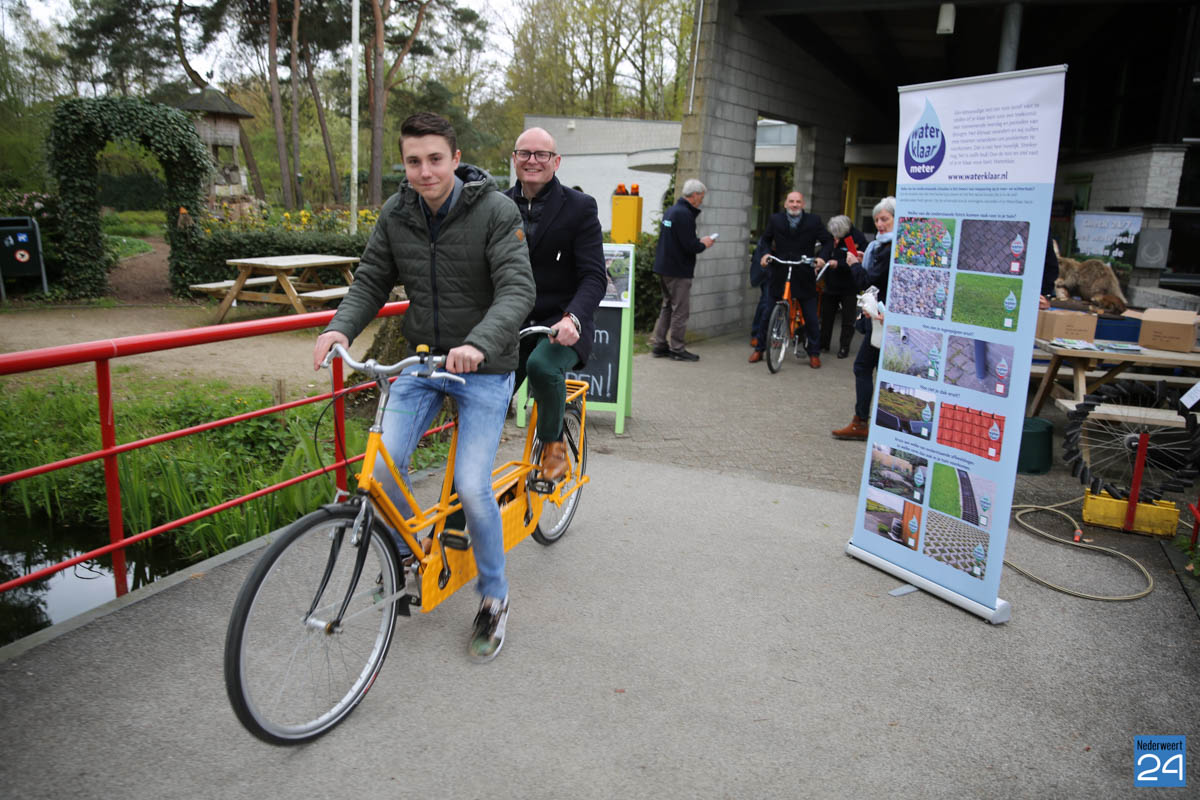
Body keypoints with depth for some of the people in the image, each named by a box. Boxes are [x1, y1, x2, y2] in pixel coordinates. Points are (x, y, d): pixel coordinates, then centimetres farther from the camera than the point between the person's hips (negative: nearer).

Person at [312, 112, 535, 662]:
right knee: (383, 465, -9)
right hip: (422, 360, 5)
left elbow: (517, 289, -24)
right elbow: (371, 282, 5)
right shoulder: (396, 214, 0)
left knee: (471, 487, -11)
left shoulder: (495, 210, -15)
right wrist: (341, 327, -16)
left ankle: (494, 597, 13)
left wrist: (478, 343, -41)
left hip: (483, 368, -4)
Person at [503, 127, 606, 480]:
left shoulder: (579, 207, -4)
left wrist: (573, 317, -30)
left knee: (542, 366, -35)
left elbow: (594, 276, -11)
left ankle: (553, 443, -7)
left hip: (560, 324, -3)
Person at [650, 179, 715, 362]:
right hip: (678, 270, -10)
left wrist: (698, 242, 13)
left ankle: (658, 344, 19)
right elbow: (690, 246, -22)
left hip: (664, 267, 10)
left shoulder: (670, 211, 13)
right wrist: (703, 244, -3)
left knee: (667, 307, 17)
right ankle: (676, 348, 5)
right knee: (681, 310, -1)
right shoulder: (684, 214, -18)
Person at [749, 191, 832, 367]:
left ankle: (814, 353, 18)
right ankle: (759, 349, 21)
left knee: (811, 318, 4)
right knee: (768, 314, 7)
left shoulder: (813, 221, 1)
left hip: (804, 278, -1)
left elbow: (828, 241, 6)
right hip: (779, 276, 1)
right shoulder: (775, 219, 4)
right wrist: (765, 253, -4)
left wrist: (822, 257, -12)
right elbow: (765, 239, 16)